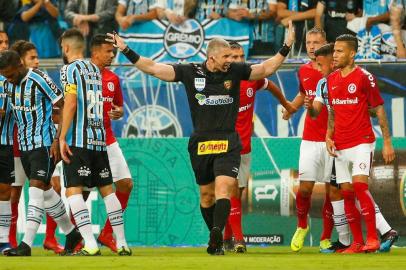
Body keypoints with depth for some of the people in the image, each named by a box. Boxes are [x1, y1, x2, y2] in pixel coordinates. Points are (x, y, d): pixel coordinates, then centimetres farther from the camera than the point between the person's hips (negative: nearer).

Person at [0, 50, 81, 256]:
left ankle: (26, 244, -21)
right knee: (45, 191, 15)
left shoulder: (39, 80, -17)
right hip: (24, 146, 8)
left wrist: (58, 140, -17)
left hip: (44, 144, -8)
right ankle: (71, 233, 29)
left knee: (36, 189, -15)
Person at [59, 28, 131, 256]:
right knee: (107, 189, 12)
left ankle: (91, 244, -18)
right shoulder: (95, 69, 16)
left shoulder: (70, 69, -6)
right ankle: (122, 243, 12)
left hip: (78, 140, -7)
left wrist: (62, 137, -15)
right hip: (99, 137, 7)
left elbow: (71, 103, -17)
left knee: (74, 190, -7)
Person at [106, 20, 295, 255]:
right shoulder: (190, 72, 1)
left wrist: (286, 48, -2)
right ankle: (216, 238, 20)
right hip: (201, 143, 1)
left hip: (228, 143, -1)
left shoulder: (235, 71, 2)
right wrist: (127, 51, 0)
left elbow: (266, 69, 7)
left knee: (222, 188, -18)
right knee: (207, 194, 9)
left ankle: (217, 233, -31)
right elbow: (153, 68, 2)